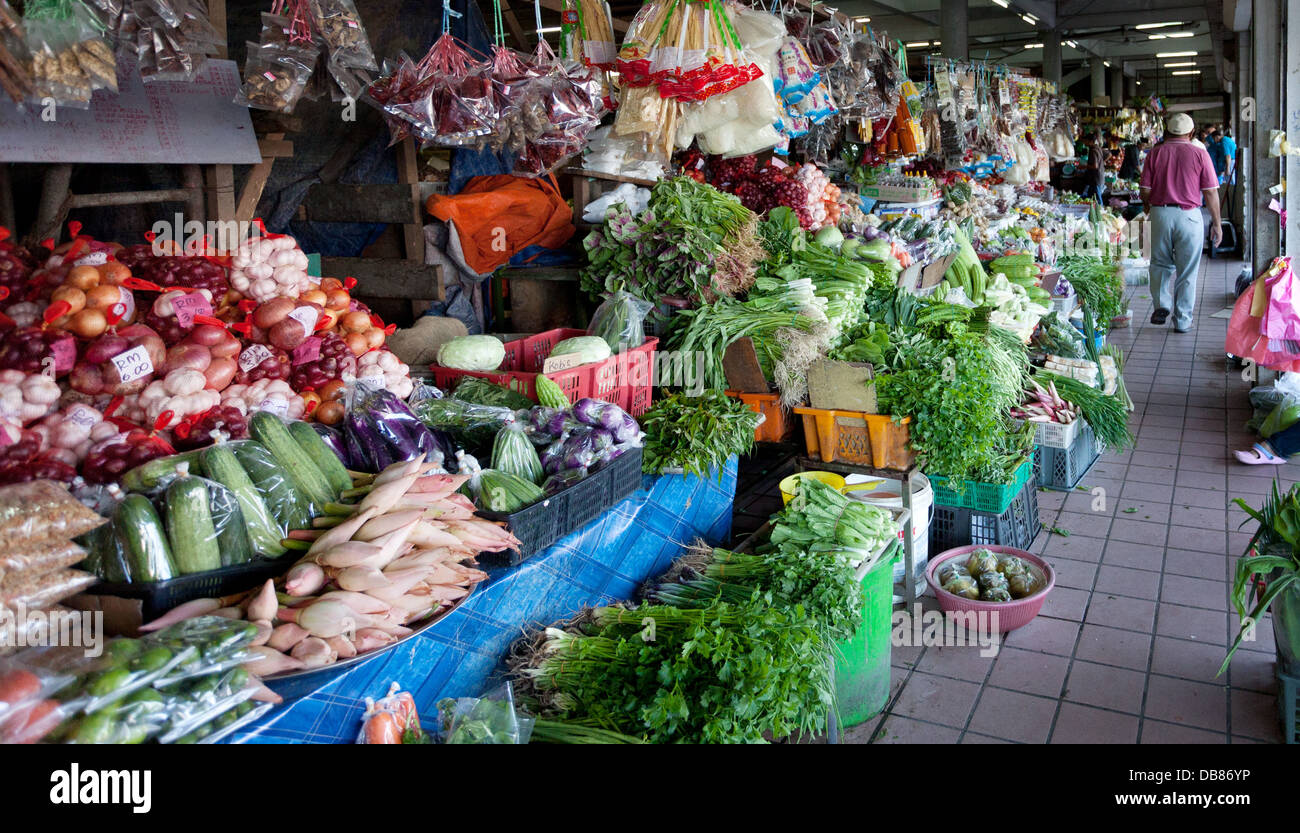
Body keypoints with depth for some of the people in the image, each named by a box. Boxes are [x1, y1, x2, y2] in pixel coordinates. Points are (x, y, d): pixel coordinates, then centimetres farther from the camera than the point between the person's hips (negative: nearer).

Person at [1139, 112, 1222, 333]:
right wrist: (1217, 223, 6)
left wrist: (1148, 206, 23)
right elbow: (1211, 192, -2)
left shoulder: (1155, 153, 2)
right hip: (1189, 215, -1)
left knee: (1160, 263, 18)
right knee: (1187, 270, 7)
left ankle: (1162, 304, 0)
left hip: (1160, 213, 1)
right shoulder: (1199, 153, -1)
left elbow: (1145, 190, 1)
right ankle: (1182, 320, 11)